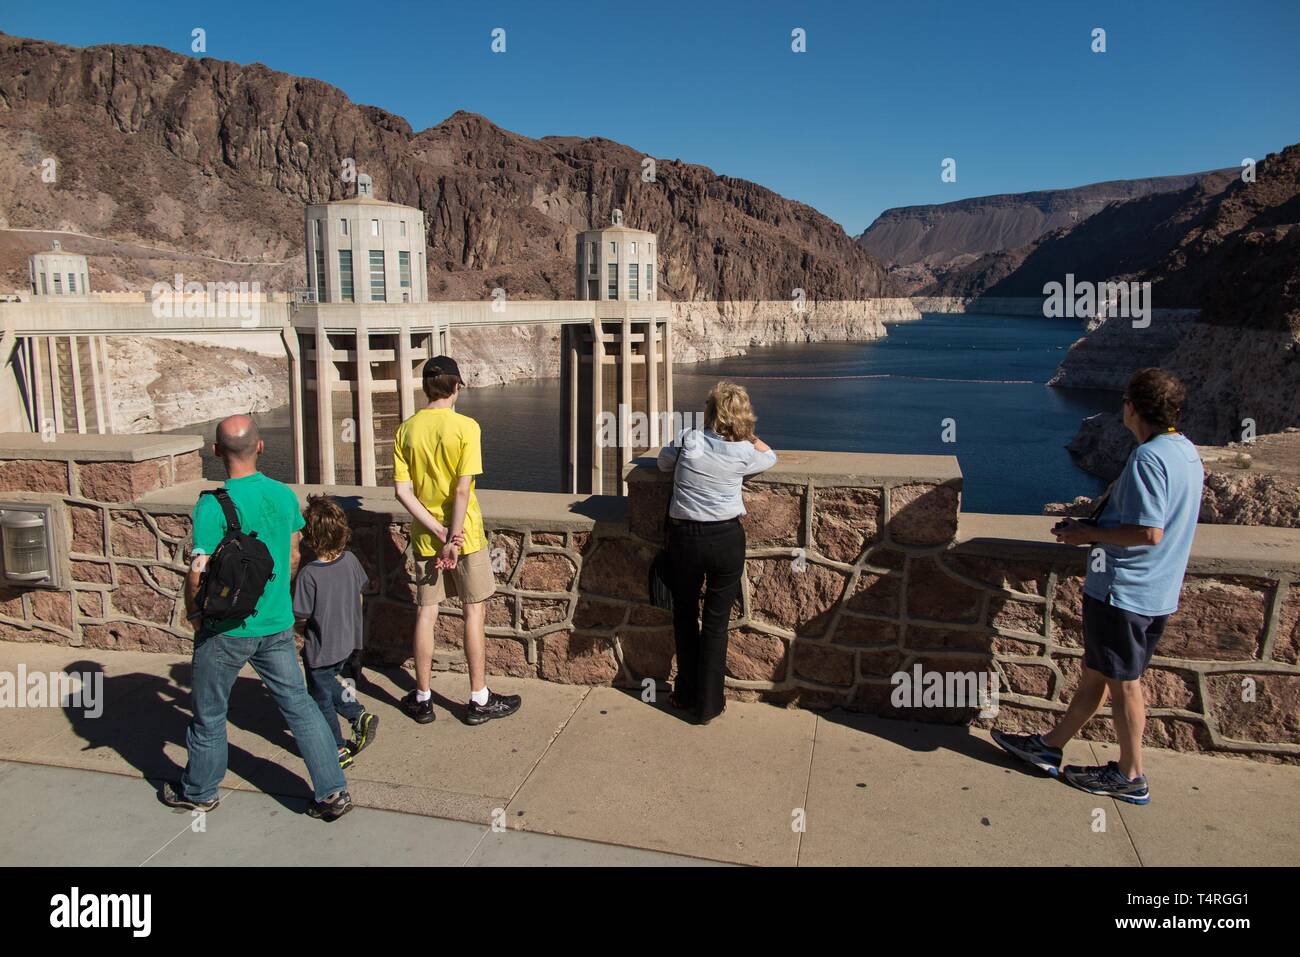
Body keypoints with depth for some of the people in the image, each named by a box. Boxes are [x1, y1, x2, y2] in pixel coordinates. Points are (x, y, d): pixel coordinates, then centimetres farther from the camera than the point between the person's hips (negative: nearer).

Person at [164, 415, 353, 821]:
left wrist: (194, 613, 0)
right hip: (277, 625, 4)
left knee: (210, 713, 16)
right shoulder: (285, 495, -3)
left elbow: (198, 576, -20)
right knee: (298, 704, 11)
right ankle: (333, 791, 12)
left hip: (225, 630, -4)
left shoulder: (213, 505, -19)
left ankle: (199, 792, 37)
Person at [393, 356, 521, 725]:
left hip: (425, 535, 4)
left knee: (426, 613, 12)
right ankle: (479, 699, 14)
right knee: (474, 612, 7)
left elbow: (403, 491, -6)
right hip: (464, 533, -4)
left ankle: (422, 698, 22)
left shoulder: (406, 429, 0)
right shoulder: (465, 426, -13)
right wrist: (454, 537, -14)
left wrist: (437, 531, -8)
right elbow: (462, 489, -18)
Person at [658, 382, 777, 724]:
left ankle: (687, 695, 31)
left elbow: (663, 461, 13)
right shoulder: (743, 452, -7)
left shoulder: (688, 439, -8)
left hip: (684, 538, 1)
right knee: (716, 621, 10)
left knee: (685, 615, 20)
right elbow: (770, 456, 16)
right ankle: (708, 705, 16)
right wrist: (745, 433, 16)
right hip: (726, 539, -1)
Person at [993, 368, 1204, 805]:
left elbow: (1149, 533, -27)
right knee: (1095, 671, 17)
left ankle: (1130, 777, 21)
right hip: (1157, 591, 10)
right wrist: (1095, 526, 12)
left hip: (1124, 589, -10)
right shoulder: (1187, 451, 9)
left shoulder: (1148, 458, -22)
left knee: (1121, 681, 6)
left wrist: (1090, 534, -13)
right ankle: (1050, 747, 30)